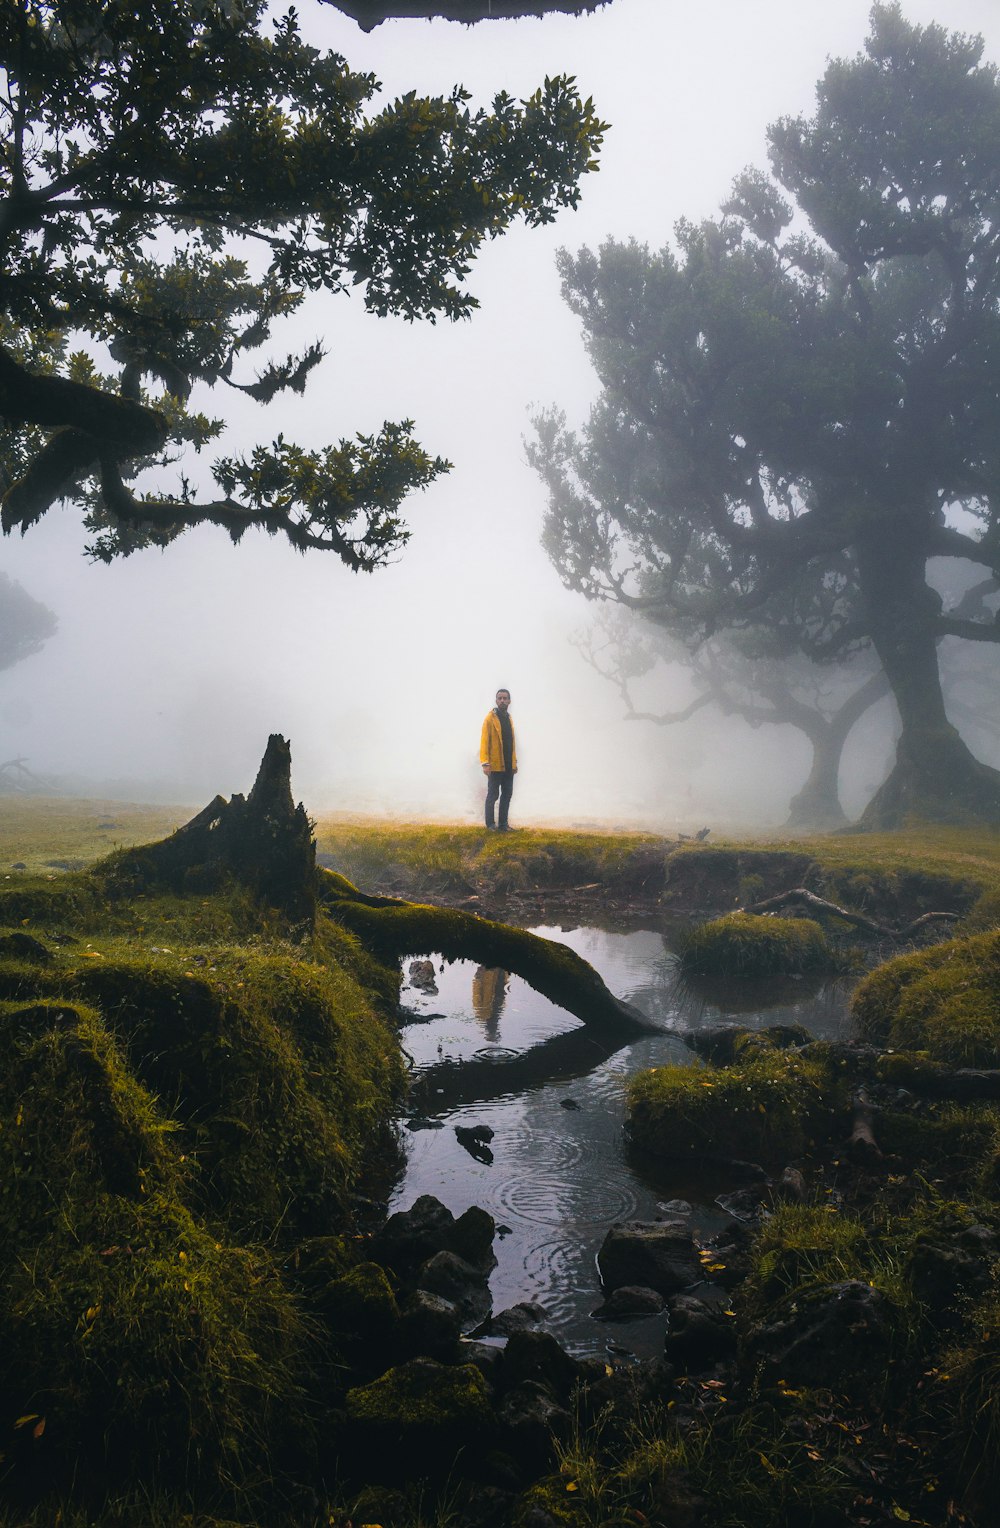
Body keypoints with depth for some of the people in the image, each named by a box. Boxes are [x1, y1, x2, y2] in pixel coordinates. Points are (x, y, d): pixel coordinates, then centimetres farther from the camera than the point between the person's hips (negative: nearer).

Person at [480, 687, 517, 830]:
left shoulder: (508, 718, 13)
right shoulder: (490, 718, -8)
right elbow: (484, 741, -13)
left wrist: (514, 762, 15)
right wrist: (485, 763, -20)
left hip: (508, 765, 7)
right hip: (495, 765, -7)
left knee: (507, 794, 10)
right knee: (493, 795, -1)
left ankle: (503, 823, 18)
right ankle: (490, 825, 6)